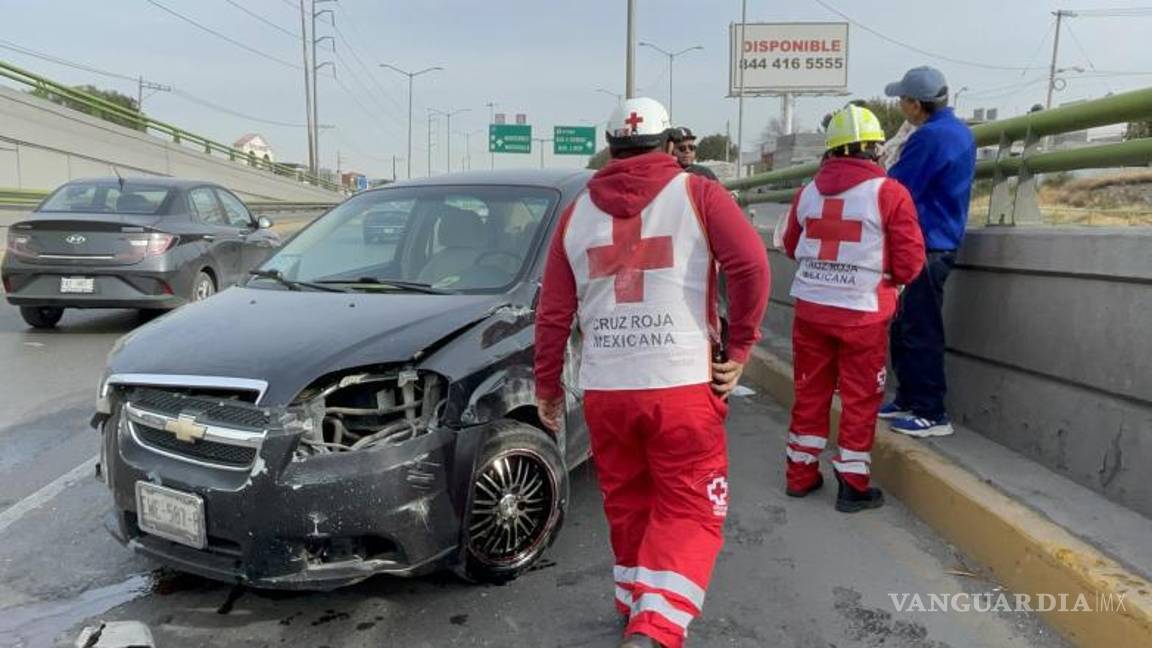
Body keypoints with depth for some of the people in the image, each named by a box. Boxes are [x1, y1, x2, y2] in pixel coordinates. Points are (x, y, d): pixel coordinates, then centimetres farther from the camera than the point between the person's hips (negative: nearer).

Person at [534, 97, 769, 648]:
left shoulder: (578, 211, 10)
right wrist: (740, 348, -3)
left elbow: (553, 312, 8)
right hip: (682, 386, -3)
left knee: (627, 506, 21)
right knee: (689, 512, 6)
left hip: (604, 390, 4)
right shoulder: (696, 194, 2)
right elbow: (751, 264, -12)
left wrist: (546, 385, 16)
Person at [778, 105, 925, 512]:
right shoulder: (889, 193, -10)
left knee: (810, 391, 16)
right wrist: (880, 269, 12)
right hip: (862, 314, -4)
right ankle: (853, 486, 18)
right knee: (860, 399, 9)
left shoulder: (807, 192, 2)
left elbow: (791, 247, 14)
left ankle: (801, 474, 27)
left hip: (810, 308, 4)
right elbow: (910, 264, -8)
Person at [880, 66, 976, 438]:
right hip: (941, 239, 10)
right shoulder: (959, 131, 15)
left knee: (920, 333, -5)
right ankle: (908, 400, 22)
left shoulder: (930, 136, -17)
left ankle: (931, 414, 1)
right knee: (903, 327, 15)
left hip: (926, 246, -10)